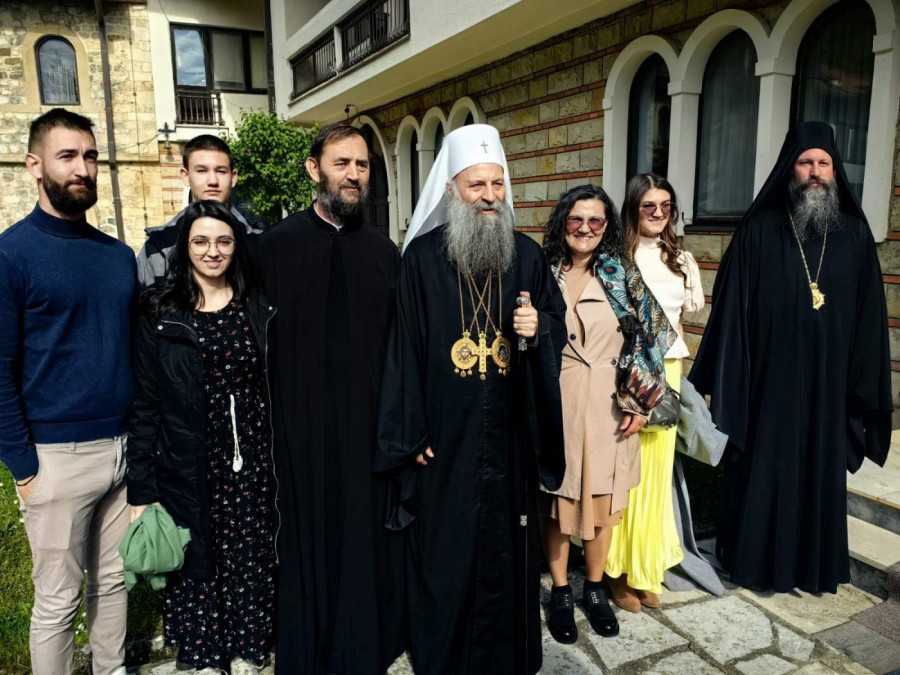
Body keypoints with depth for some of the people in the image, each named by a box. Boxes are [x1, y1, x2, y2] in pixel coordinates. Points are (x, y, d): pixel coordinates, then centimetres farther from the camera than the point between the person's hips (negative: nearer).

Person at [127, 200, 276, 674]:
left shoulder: (258, 309, 3)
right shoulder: (160, 314, -3)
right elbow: (145, 405, -3)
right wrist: (142, 488, -5)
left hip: (251, 463, 2)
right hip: (188, 469, -1)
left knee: (250, 559, 11)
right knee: (196, 563, 12)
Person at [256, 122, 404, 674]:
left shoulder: (384, 250, 5)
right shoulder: (279, 244, -1)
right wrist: (273, 418, -7)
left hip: (370, 421, 2)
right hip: (306, 422, -1)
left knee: (369, 535, 12)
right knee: (311, 539, 12)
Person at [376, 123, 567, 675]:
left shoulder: (527, 255, 2)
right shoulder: (423, 256, -6)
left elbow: (558, 320, 12)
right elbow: (406, 345, -6)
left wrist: (538, 329, -13)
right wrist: (410, 432, -7)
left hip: (509, 433, 3)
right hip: (445, 432, -2)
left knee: (506, 546, 15)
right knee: (445, 549, 11)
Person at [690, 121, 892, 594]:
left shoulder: (855, 232, 5)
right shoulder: (758, 231, -3)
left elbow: (869, 314, 5)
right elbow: (732, 309, -5)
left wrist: (864, 385, 2)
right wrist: (728, 382, -9)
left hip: (827, 380, 3)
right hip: (769, 377, -3)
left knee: (821, 470, 14)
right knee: (762, 470, 6)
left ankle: (815, 563, 32)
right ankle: (754, 560, 24)